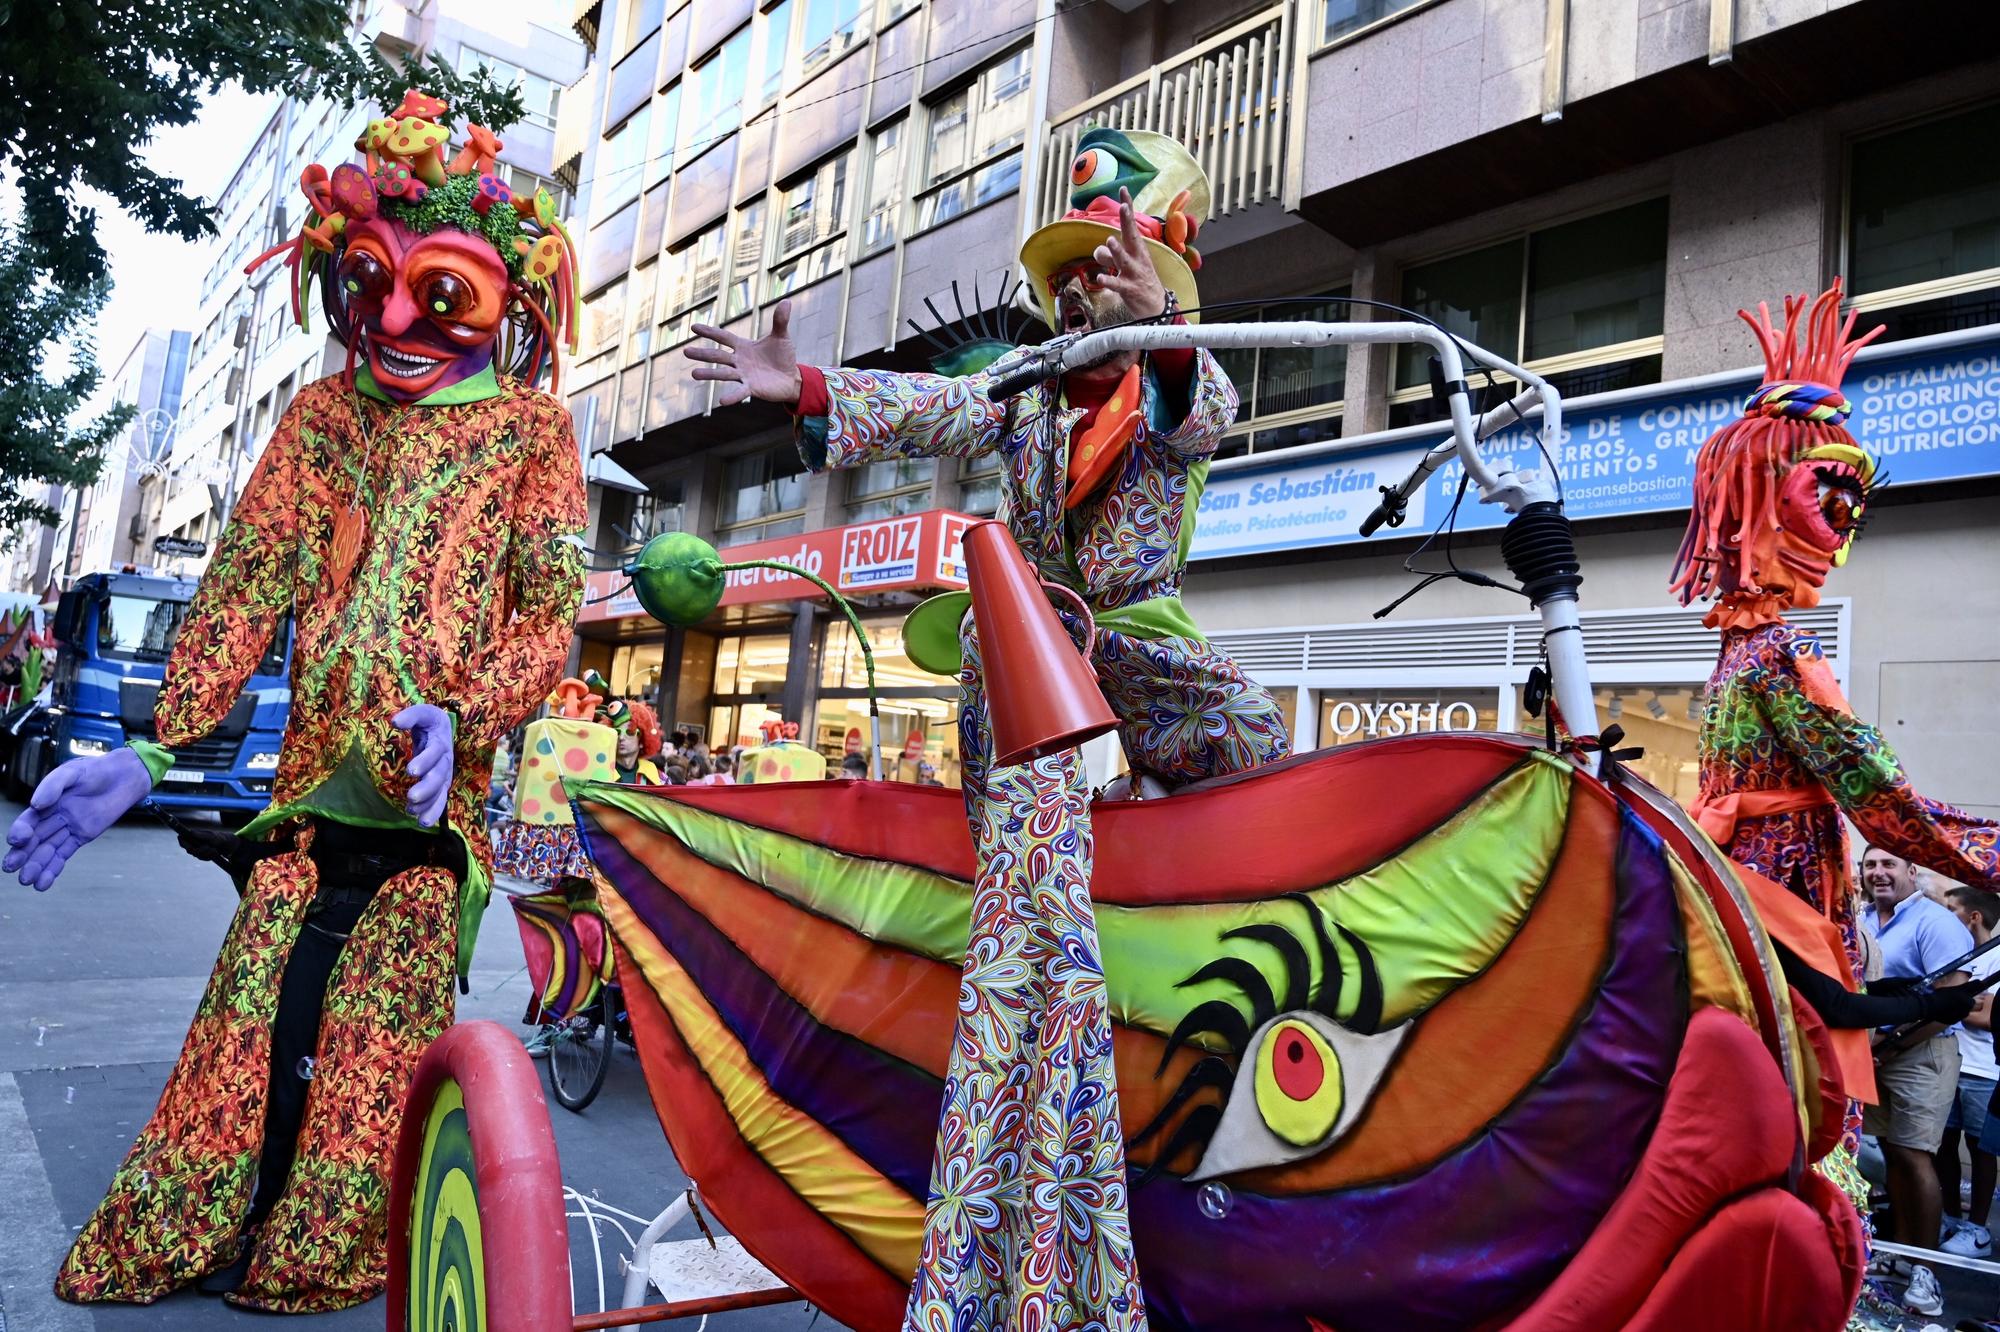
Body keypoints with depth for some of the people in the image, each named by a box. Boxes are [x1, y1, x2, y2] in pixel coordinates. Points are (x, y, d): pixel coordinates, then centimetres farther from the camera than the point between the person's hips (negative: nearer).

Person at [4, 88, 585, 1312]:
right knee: (267, 993, 5)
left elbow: (550, 613, -5)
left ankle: (319, 1248, 18)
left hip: (433, 778, -3)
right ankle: (199, 1230, 23)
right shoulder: (324, 415, 11)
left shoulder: (531, 430, 2)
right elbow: (246, 588, 7)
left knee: (377, 1020, 0)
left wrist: (462, 717, -22)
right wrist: (151, 754, 0)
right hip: (318, 769, 3)